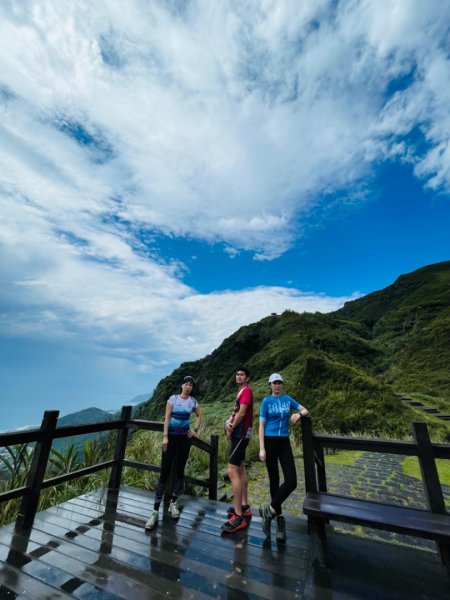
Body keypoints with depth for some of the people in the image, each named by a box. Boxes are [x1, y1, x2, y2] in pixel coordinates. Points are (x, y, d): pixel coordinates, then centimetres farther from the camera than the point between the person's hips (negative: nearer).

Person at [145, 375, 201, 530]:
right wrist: (165, 437, -14)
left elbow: (199, 416, 16)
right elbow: (167, 418, -9)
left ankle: (173, 504, 27)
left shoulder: (193, 401, 0)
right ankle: (155, 511, 5)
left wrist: (195, 430, 6)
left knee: (180, 470, 11)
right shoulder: (173, 398, -7)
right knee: (165, 472, -2)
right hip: (171, 437, -3)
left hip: (185, 438, 3)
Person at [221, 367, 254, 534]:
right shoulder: (240, 392, 15)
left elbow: (242, 413, -21)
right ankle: (244, 507, 29)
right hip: (239, 433, 10)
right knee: (240, 469, 17)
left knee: (232, 470, -11)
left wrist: (232, 428, -10)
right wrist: (229, 423, -4)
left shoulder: (247, 390, -15)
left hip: (241, 433, -10)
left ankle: (239, 516, -5)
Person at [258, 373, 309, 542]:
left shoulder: (287, 399, 4)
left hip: (284, 442, 3)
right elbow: (261, 425, -6)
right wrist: (261, 448, -10)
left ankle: (269, 510, 10)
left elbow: (305, 410, 12)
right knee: (274, 480, 8)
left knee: (291, 481, -8)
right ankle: (279, 517, 28)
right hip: (270, 441, -3)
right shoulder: (266, 401, -6)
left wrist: (298, 414, -12)